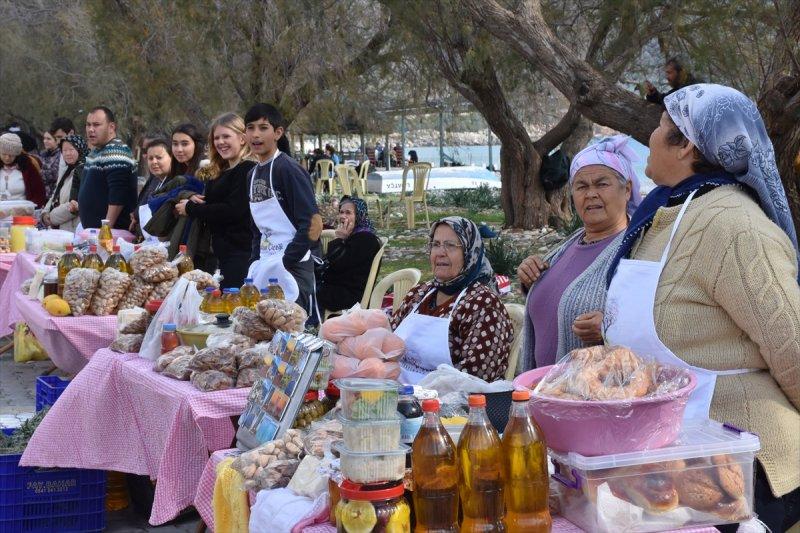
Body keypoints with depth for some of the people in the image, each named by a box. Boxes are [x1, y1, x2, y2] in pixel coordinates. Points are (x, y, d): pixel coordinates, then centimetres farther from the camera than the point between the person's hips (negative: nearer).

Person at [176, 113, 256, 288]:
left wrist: (191, 208, -8)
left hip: (241, 252, -9)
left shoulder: (248, 170, -11)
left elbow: (233, 210, -18)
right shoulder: (220, 172, 18)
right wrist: (195, 199, -1)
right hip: (223, 252, 9)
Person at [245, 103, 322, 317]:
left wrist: (286, 262, -16)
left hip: (291, 268, -8)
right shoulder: (254, 174, 13)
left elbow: (314, 223, -17)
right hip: (265, 266, 8)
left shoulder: (288, 169, -11)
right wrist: (254, 264, 11)